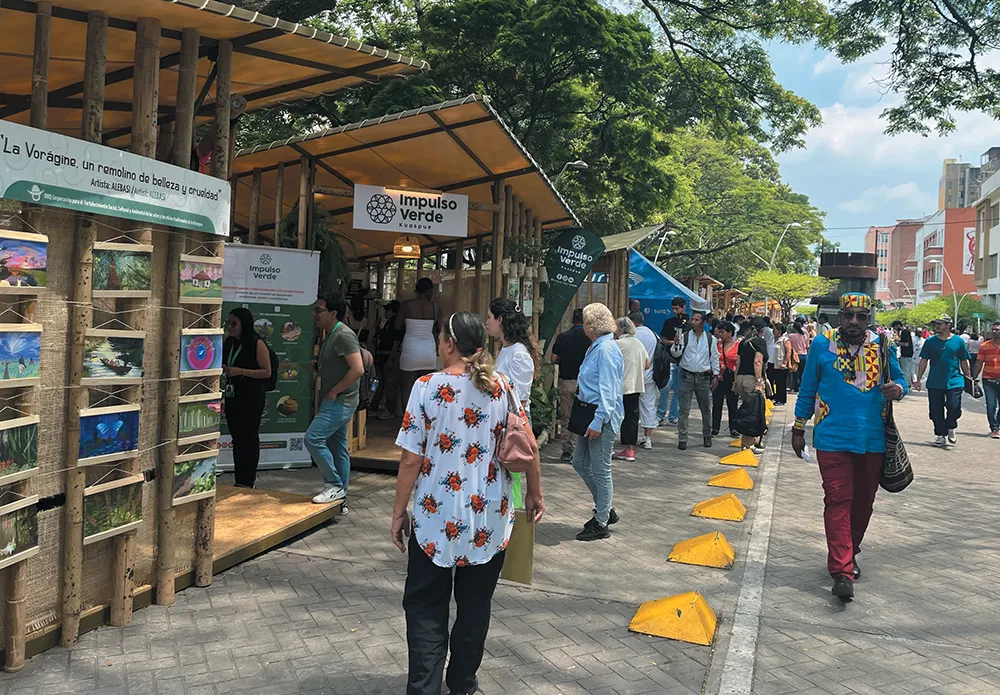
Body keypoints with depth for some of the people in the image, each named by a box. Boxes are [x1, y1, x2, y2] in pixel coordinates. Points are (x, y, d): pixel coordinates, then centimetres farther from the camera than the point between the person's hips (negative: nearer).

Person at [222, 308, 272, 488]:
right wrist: (224, 370, 1)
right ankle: (239, 480, 19)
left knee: (249, 438, -2)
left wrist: (240, 371, -20)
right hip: (233, 397, 7)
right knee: (237, 438, 11)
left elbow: (267, 372, -13)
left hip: (252, 398, -7)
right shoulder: (229, 342, 10)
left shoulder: (257, 344, -11)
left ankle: (247, 482, 5)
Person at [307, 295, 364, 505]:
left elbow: (358, 369, -25)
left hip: (340, 402, -10)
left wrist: (334, 391, -20)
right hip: (334, 402, 10)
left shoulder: (344, 335, -17)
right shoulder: (331, 335, 14)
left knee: (313, 439, -14)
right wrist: (318, 366, 8)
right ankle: (341, 496, 20)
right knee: (338, 448, 13)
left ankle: (335, 485, -3)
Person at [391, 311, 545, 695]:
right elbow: (530, 447, -1)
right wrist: (535, 494, 14)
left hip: (437, 518, -3)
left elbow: (411, 461, -11)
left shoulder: (427, 386, -11)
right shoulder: (502, 386, -2)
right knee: (475, 605, 18)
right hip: (489, 519, 3)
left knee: (426, 606, 12)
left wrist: (399, 513, 0)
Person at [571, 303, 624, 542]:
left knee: (600, 470, 0)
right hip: (590, 413, 11)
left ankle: (601, 524, 13)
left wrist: (597, 422, -24)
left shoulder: (606, 349, -19)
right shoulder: (595, 347, 12)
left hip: (603, 416, -11)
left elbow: (608, 391, -23)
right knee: (580, 462, 16)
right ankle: (606, 509, 29)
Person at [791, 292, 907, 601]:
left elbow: (899, 379, 13)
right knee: (838, 500, -6)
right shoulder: (822, 344, 0)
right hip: (833, 439, -3)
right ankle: (842, 571, -5)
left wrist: (898, 389, -12)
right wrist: (798, 427, 9)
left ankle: (847, 554, 33)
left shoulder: (882, 345, 4)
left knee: (863, 501, 13)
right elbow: (808, 389, 7)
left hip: (873, 441, 3)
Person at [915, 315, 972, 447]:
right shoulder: (930, 341, 3)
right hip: (934, 383, 1)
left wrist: (969, 378, 9)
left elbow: (964, 362, 9)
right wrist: (918, 380, 4)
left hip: (954, 382, -1)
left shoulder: (958, 341, 1)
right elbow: (923, 361, 6)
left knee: (954, 408, -10)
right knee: (936, 411, 4)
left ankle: (950, 428, 18)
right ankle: (941, 435, 19)